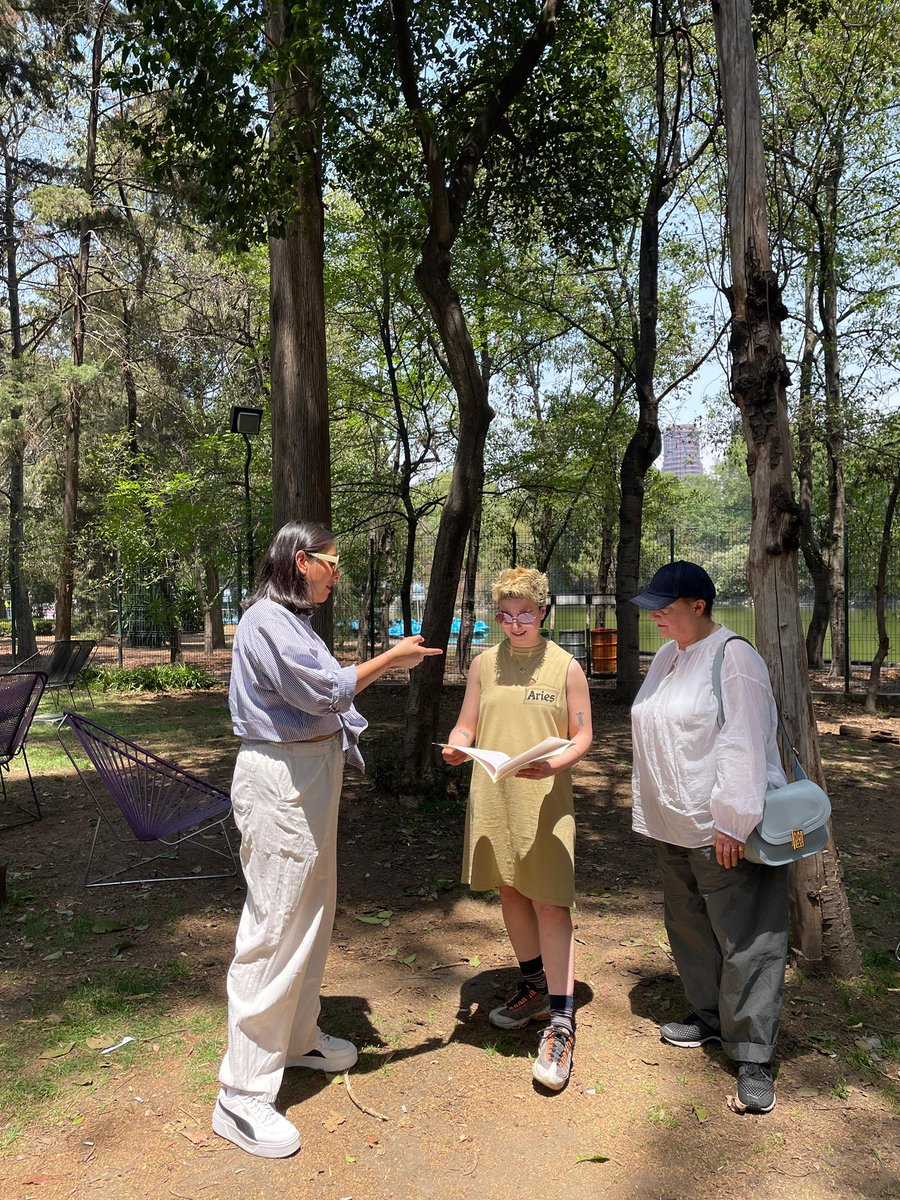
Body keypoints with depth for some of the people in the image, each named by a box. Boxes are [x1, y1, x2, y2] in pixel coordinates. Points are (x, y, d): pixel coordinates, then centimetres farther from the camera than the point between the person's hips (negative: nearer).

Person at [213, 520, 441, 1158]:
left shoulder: (294, 621, 15)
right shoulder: (265, 620, -16)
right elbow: (322, 692, -23)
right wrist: (390, 658, -15)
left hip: (313, 775, 10)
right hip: (279, 779, -10)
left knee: (313, 914, 20)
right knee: (275, 927, -6)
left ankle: (298, 1037, 38)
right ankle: (242, 1097, 5)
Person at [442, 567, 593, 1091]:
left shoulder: (565, 666, -3)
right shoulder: (484, 663, 6)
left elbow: (583, 737, -1)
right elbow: (467, 724, 10)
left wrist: (554, 764, -21)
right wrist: (456, 746, -12)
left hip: (545, 800, -4)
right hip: (493, 797, 4)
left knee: (551, 902, -6)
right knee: (510, 892, 15)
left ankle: (562, 1022, 1)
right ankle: (536, 986, 35)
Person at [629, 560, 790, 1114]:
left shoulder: (732, 657, -17)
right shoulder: (667, 657, 10)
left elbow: (744, 746, -22)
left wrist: (731, 822, -22)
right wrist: (655, 812, 19)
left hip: (724, 830, -9)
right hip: (675, 828, 9)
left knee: (745, 940, -1)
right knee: (690, 928, 20)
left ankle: (754, 1057, 10)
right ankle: (710, 1017, 38)